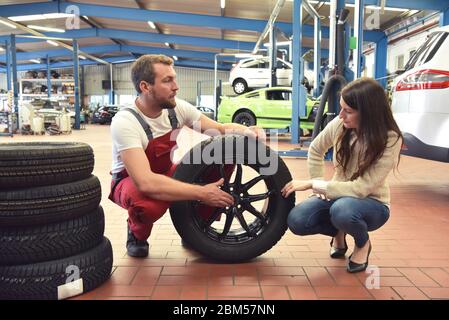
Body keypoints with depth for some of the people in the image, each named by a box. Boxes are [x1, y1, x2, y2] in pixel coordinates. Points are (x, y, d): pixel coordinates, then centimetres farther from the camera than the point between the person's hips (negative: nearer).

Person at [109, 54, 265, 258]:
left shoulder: (177, 108, -13)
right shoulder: (125, 122, -30)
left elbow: (222, 129, -6)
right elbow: (146, 183, -41)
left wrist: (247, 131, -29)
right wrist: (201, 193, -40)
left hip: (166, 173, 5)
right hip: (130, 181, -5)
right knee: (148, 204, -43)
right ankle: (137, 234, -3)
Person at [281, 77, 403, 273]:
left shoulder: (390, 140, -25)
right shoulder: (339, 125, -14)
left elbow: (361, 188, -30)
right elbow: (315, 151, 5)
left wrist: (312, 184, -29)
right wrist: (319, 188, -5)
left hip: (372, 203, -3)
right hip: (338, 194, 4)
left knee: (342, 209, -39)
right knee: (296, 220, -23)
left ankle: (363, 243, -2)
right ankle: (339, 232, 10)